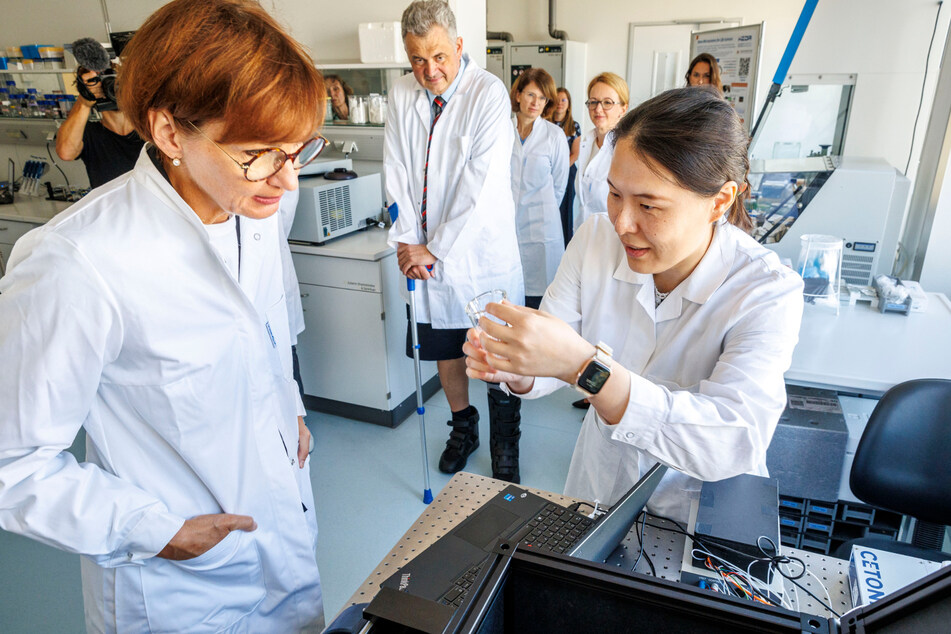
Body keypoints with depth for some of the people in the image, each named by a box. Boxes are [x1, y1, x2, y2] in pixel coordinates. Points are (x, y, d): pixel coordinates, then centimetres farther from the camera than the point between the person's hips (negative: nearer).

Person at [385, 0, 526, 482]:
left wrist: (436, 250, -16)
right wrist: (407, 241, -6)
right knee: (444, 346, 16)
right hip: (426, 252, 5)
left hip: (483, 249, -4)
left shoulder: (488, 93, -12)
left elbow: (480, 184, -17)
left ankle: (505, 441, 27)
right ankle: (463, 426, 38)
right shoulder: (401, 95, 4)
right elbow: (396, 173, 4)